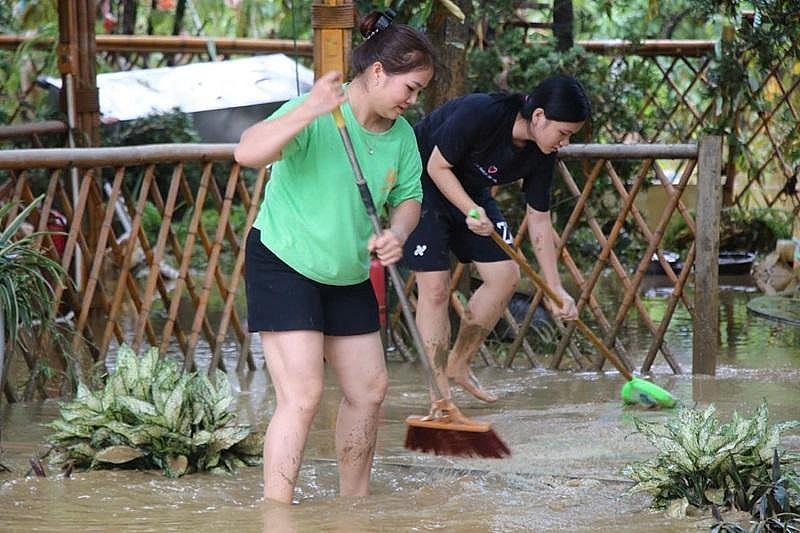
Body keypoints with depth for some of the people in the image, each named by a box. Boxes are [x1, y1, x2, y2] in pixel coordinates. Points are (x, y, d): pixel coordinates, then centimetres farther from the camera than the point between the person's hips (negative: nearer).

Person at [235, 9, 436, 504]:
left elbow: (408, 197, 9)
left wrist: (396, 235, -13)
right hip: (283, 264, -8)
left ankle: (354, 503, 32)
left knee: (370, 388, 13)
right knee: (303, 394, -17)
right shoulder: (316, 116, -25)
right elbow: (247, 152, -39)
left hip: (349, 275, 8)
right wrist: (309, 111, -50)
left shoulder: (401, 133, -3)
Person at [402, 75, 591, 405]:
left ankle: (458, 364, 18)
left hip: (470, 192, 8)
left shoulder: (541, 155, -11)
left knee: (506, 276, 1)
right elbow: (437, 167, -23)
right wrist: (471, 211, -35)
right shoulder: (479, 114, -33)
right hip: (422, 185, -8)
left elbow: (539, 220, -3)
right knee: (435, 287, -13)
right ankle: (440, 395, -6)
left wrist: (556, 289, -5)